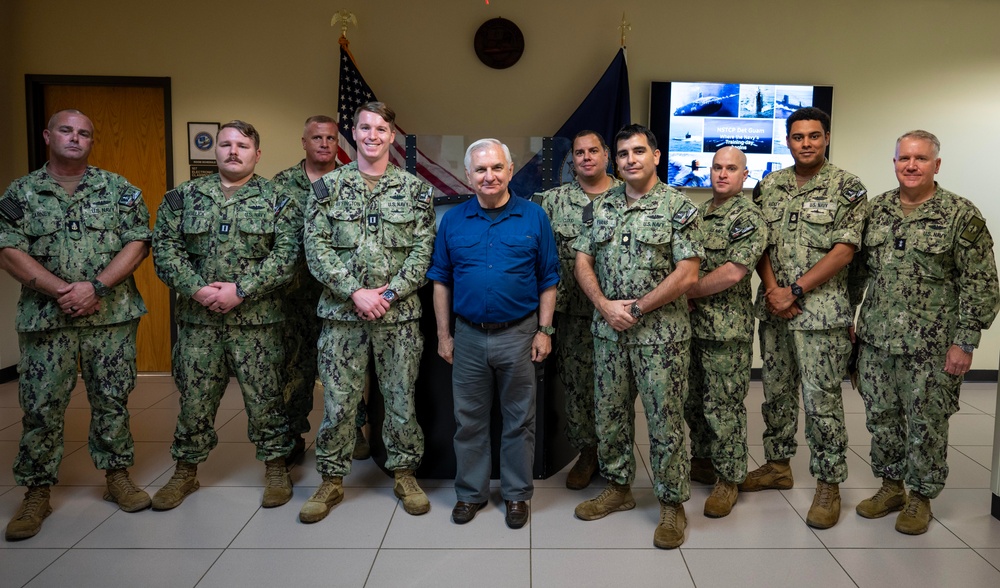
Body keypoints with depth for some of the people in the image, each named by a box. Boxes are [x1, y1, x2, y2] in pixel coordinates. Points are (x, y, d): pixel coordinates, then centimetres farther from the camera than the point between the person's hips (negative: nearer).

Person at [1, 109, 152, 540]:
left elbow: (137, 244, -2)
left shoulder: (118, 189, 6)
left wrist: (96, 286, -14)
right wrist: (61, 290, -14)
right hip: (45, 318, 0)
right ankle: (37, 493, 16)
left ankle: (117, 476, 22)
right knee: (41, 407, 4)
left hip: (111, 315, 0)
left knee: (112, 400, 8)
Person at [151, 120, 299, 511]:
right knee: (194, 397, 11)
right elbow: (164, 248, 2)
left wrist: (241, 290, -16)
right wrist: (197, 289, -13)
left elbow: (286, 255, -8)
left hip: (256, 319, -2)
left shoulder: (277, 200, 2)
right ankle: (185, 472, 28)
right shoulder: (184, 197, 9)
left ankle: (275, 468, 21)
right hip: (197, 317, 2)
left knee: (264, 395, 5)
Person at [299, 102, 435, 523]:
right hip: (342, 313, 0)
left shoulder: (414, 189, 4)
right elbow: (316, 247, -3)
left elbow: (422, 251, -1)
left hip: (399, 314, 0)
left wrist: (389, 292, -13)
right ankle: (332, 480, 22)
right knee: (338, 401, 6)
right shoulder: (328, 187, 4)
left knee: (401, 399, 9)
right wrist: (355, 292, -14)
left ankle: (405, 474, 26)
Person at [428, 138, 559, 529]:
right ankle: (470, 493, 28)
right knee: (469, 420, 11)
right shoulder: (453, 220, 4)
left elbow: (548, 280, 1)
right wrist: (443, 334, 3)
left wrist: (544, 330, -5)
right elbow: (441, 280, 7)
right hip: (468, 336, 2)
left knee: (519, 421, 10)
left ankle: (517, 494, 26)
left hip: (519, 335, -1)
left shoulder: (533, 217, -1)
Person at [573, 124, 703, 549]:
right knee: (610, 415, 14)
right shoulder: (602, 206, 9)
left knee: (665, 421, 3)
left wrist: (636, 309, -13)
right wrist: (605, 306, -9)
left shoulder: (678, 208, -6)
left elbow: (687, 274, -13)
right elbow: (582, 261, 7)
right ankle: (618, 488, 32)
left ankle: (672, 503, 19)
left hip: (660, 335, -5)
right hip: (608, 332, 5)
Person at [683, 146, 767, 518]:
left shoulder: (748, 217, -10)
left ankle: (728, 479, 14)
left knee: (724, 407, 0)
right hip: (691, 324, 7)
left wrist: (687, 291, -11)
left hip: (727, 330, -7)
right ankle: (703, 462, 34)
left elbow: (732, 273, -20)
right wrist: (684, 293, -2)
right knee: (693, 400, 17)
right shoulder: (698, 213, 15)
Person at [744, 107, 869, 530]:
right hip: (773, 308, 5)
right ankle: (777, 465, 30)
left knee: (821, 399, -2)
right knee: (776, 392, 14)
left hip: (822, 310, -5)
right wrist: (771, 289, -7)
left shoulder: (847, 188, -3)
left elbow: (844, 250, -11)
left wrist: (795, 291, -15)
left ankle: (828, 484, 11)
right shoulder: (769, 186, 10)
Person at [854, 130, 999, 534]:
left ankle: (921, 497, 25)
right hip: (875, 341, 4)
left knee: (926, 425, 7)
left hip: (931, 347, -4)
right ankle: (890, 486, 32)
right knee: (881, 418, 13)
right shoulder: (875, 210, 7)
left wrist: (965, 342, -12)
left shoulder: (962, 215, -7)